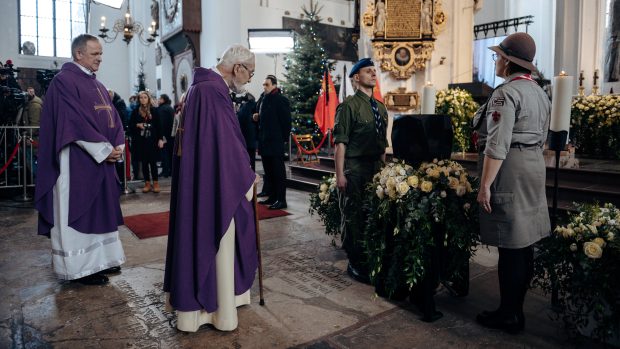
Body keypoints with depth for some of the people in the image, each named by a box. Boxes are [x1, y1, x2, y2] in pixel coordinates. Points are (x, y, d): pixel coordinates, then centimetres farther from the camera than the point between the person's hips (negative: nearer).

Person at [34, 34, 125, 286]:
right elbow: (74, 121, -19)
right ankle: (81, 266, 9)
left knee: (101, 208, 12)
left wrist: (117, 146, -5)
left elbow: (113, 118, 12)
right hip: (78, 161, -8)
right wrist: (106, 150, -18)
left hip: (103, 159, 8)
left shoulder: (97, 85, 16)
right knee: (78, 210, 0)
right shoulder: (64, 81, -9)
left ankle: (100, 259, 23)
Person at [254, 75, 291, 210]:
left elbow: (286, 120, -11)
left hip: (275, 143, -8)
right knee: (268, 172, 12)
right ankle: (272, 196, 22)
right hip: (265, 142, 8)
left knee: (278, 172, -3)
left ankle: (281, 200, 2)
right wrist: (258, 117, 6)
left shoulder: (281, 99, -9)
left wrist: (283, 138, -9)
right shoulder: (264, 99, 15)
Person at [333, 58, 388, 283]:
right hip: (355, 167, -7)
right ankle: (355, 263, 16)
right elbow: (340, 142, -12)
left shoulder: (380, 107, 15)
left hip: (376, 166, 7)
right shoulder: (349, 106, -7)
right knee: (355, 215, 0)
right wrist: (340, 175, -16)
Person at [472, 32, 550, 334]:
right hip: (534, 166, 10)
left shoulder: (506, 93, -14)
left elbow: (497, 145, -21)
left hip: (510, 171, -10)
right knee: (524, 243, 13)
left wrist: (485, 185, -19)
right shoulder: (539, 92, 15)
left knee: (510, 245, -2)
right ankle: (516, 308, 26)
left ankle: (508, 315, 9)